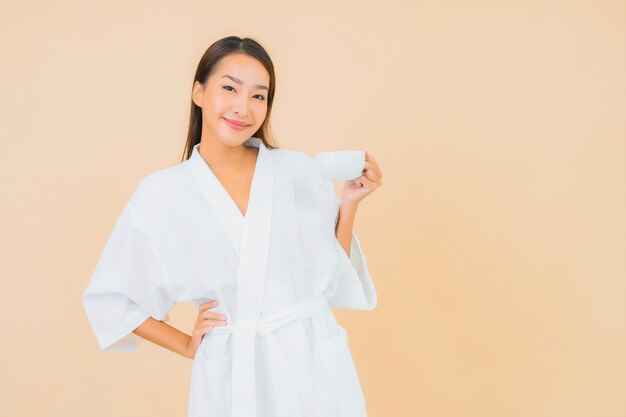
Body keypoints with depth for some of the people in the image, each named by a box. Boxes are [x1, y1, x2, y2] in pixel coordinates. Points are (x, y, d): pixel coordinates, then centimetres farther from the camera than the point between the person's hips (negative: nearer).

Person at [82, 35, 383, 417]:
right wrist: (187, 345, 2)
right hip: (230, 378, -1)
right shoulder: (162, 193, -4)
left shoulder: (299, 170, -2)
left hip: (314, 364, 1)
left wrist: (349, 202, -8)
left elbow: (334, 275, 2)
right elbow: (109, 298, 6)